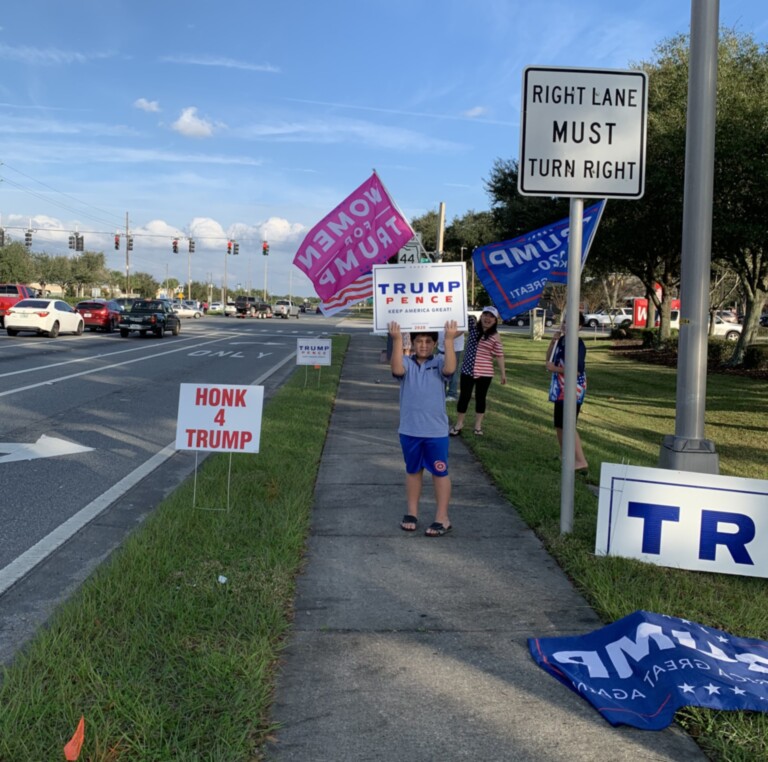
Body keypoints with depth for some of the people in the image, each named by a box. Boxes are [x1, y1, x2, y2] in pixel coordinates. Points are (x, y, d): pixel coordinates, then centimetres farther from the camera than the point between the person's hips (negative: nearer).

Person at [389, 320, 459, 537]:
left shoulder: (439, 362, -3)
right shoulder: (407, 363, -3)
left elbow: (450, 369, -26)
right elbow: (397, 370, -26)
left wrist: (449, 340, -32)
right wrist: (397, 341, -33)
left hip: (436, 431, -2)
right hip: (409, 430, 2)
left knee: (440, 472, 5)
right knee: (413, 471, 16)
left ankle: (442, 518, 14)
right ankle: (412, 513, 29)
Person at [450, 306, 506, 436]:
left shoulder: (495, 336, -5)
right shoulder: (473, 326, 1)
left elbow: (499, 355, -2)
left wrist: (503, 373, -3)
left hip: (485, 373, -1)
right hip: (467, 370, 2)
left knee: (480, 398, 9)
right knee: (464, 397, 7)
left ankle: (478, 426, 21)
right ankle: (458, 424, 20)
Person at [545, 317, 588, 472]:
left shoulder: (577, 344, -18)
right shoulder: (561, 340, 9)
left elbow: (577, 370, -26)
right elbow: (549, 360, 11)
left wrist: (555, 368, -17)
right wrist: (553, 341, -2)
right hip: (560, 390, 9)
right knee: (559, 424, 19)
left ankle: (581, 462, -9)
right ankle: (564, 454, 35)